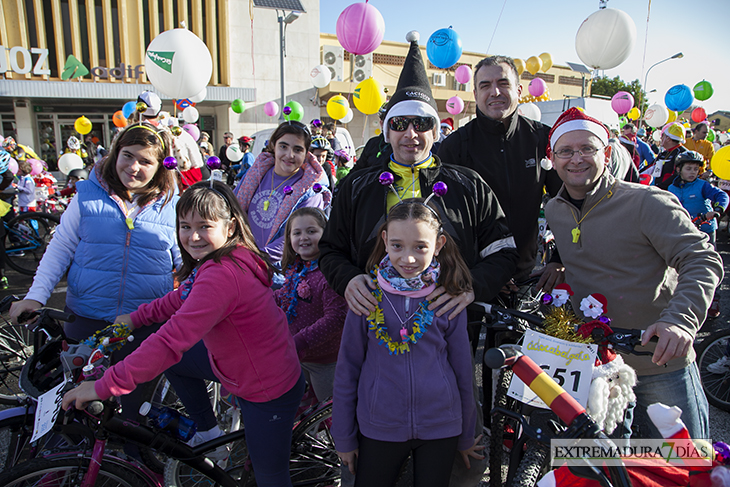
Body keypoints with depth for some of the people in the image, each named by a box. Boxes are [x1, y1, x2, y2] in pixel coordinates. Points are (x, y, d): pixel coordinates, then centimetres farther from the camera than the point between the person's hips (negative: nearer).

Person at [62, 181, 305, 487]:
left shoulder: (222, 274, -33)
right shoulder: (226, 258, -1)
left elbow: (171, 341, -35)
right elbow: (185, 297, 16)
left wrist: (104, 386, -29)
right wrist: (137, 317, 13)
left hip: (270, 392, -9)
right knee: (177, 363, 20)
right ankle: (208, 433, 35)